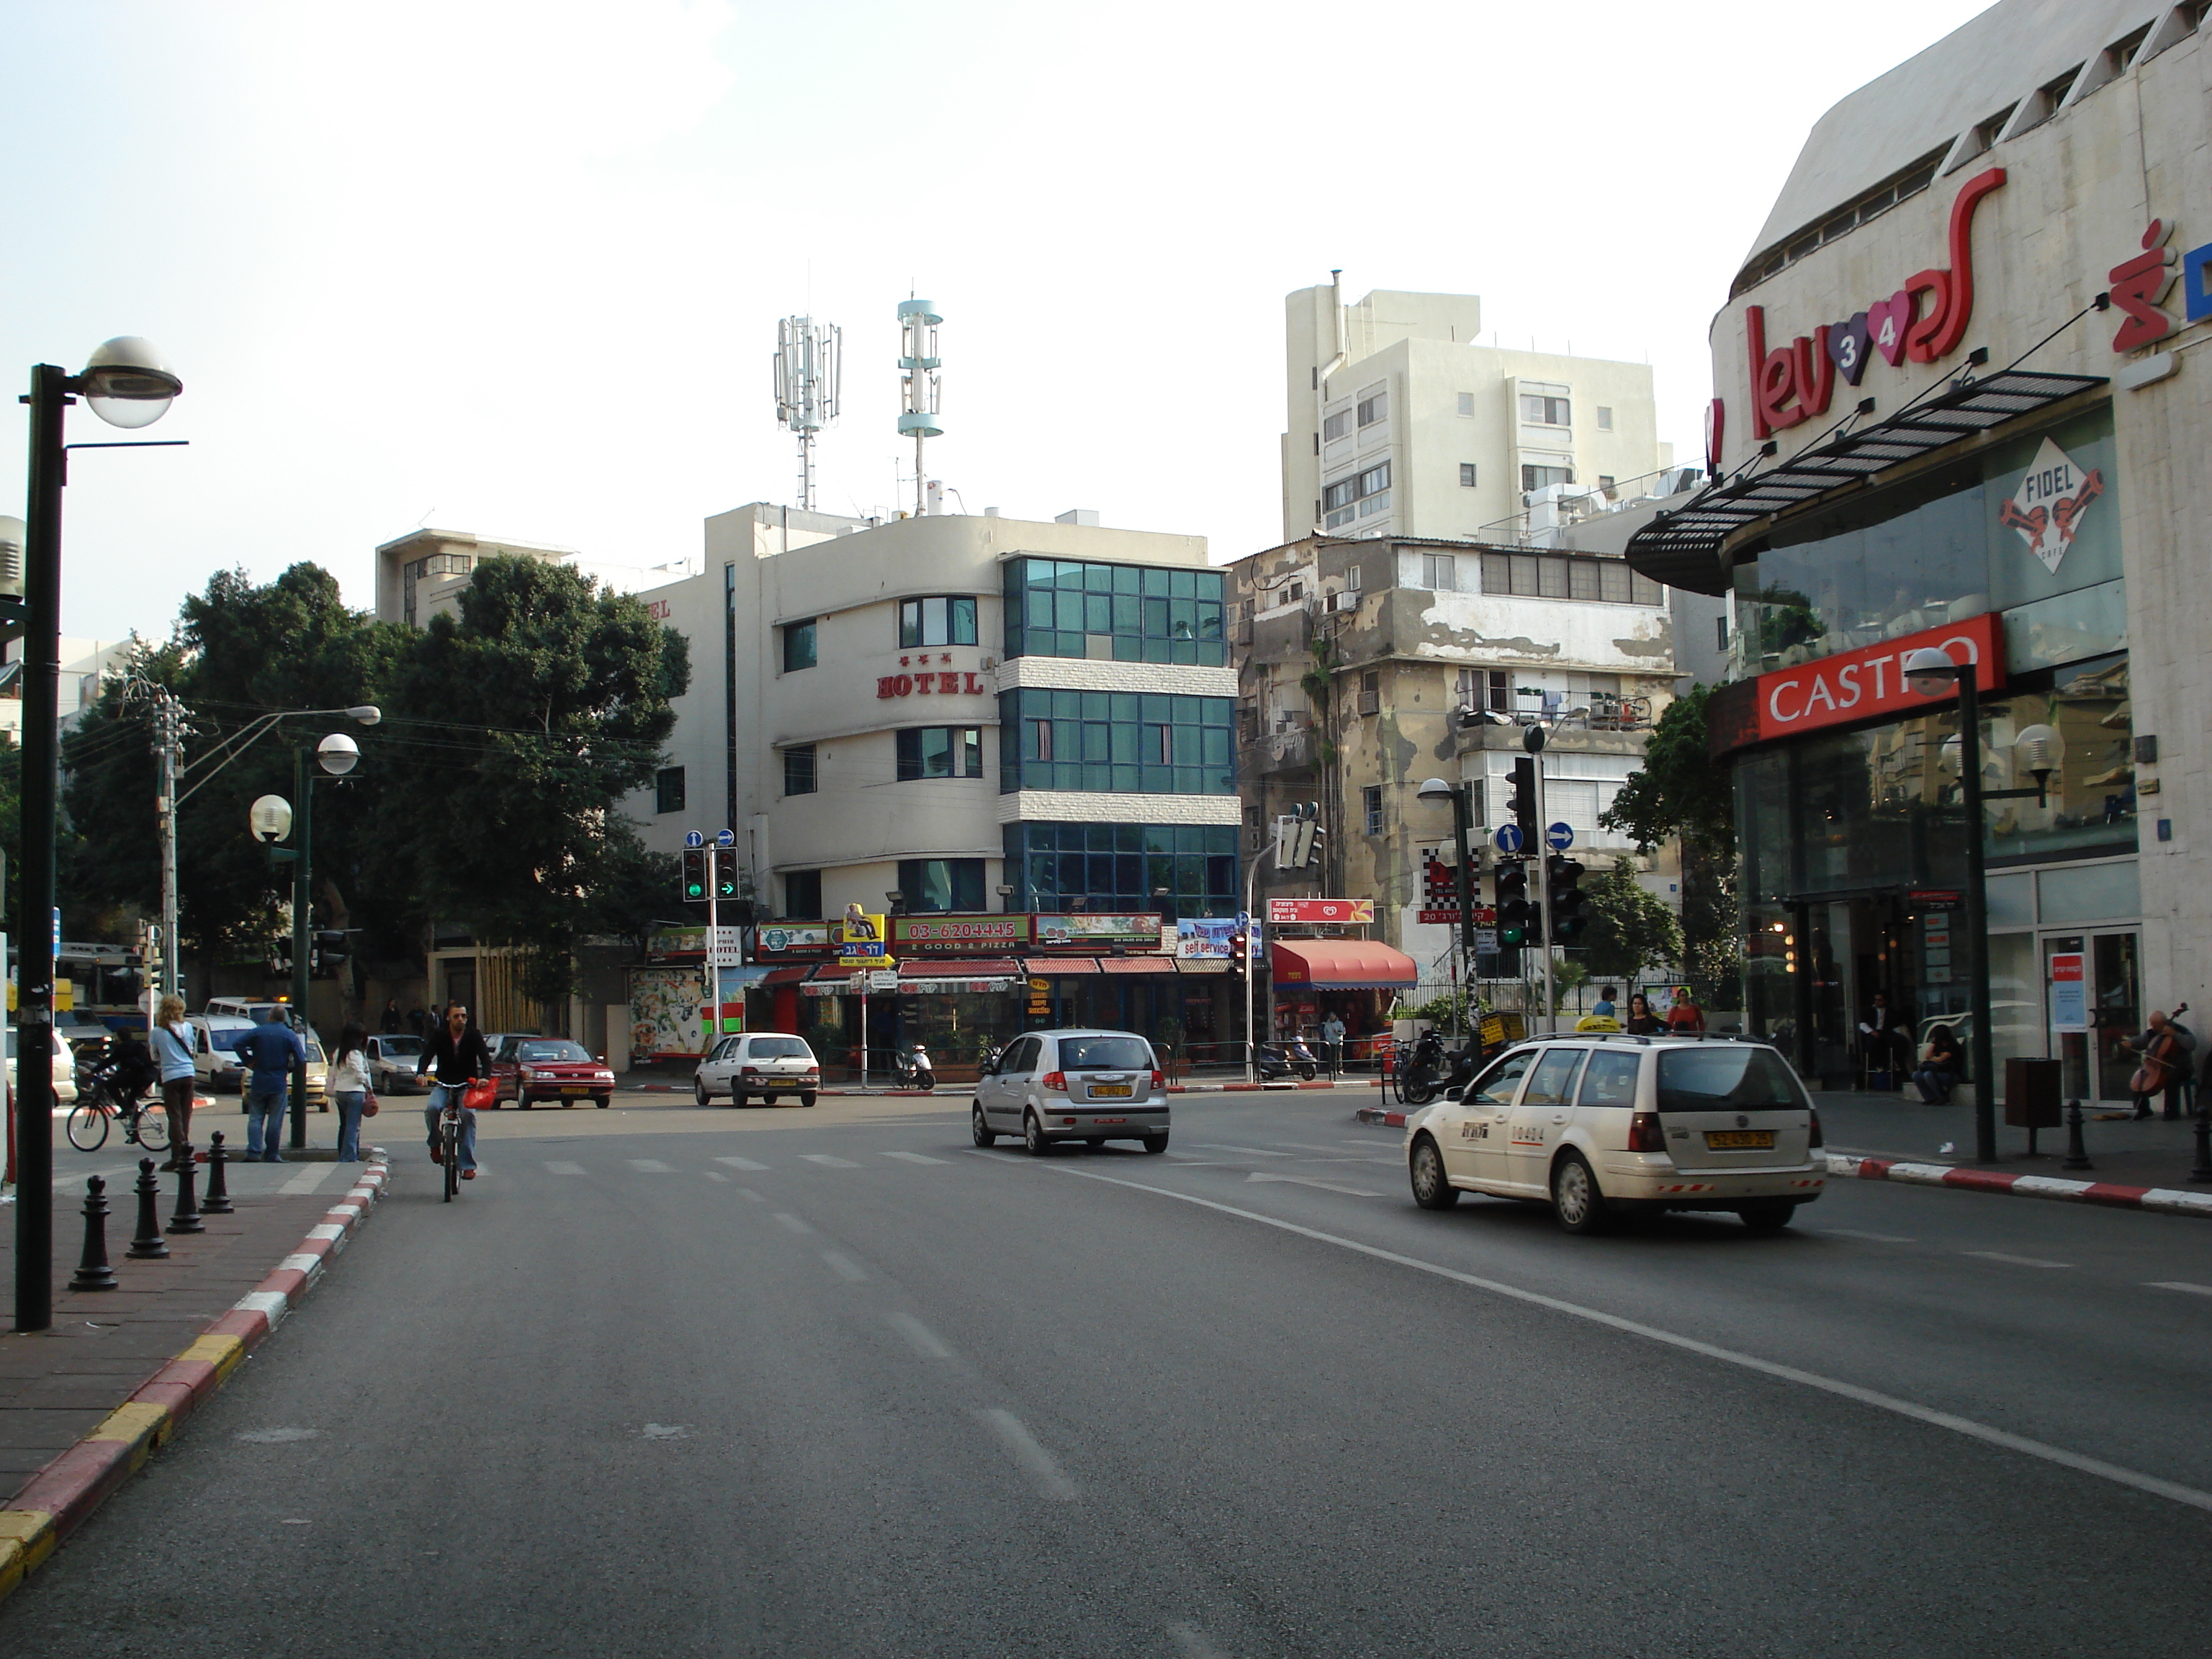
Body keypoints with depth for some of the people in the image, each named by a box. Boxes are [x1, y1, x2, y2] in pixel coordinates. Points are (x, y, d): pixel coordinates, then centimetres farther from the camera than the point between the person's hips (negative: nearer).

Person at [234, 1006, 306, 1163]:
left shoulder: (258, 1032, 0)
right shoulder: (290, 1035, -2)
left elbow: (239, 1044, -8)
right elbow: (301, 1060, -5)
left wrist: (249, 1062, 0)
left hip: (258, 1083, 0)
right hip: (278, 1084, 0)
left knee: (255, 1118, 5)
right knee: (275, 1121, 5)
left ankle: (253, 1153, -6)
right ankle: (271, 1155, 7)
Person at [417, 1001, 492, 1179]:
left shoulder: (474, 1035, -3)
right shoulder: (440, 1036, -2)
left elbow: (485, 1058, -13)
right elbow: (427, 1056, -14)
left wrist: (485, 1077, -34)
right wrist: (420, 1073, -36)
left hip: (467, 1085, -1)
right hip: (443, 1085, 1)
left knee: (468, 1114, -26)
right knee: (432, 1108, -30)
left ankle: (468, 1165, -19)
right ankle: (436, 1144, -1)